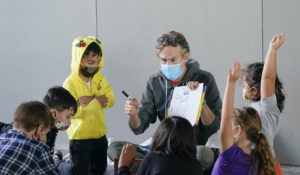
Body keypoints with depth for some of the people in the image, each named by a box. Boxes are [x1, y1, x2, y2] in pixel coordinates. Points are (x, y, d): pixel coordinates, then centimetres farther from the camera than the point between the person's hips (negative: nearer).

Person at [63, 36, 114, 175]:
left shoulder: (100, 78, 3)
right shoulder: (70, 83, -17)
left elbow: (110, 100, -6)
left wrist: (92, 99, -23)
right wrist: (97, 102, -22)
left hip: (100, 135, 6)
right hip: (79, 138, -6)